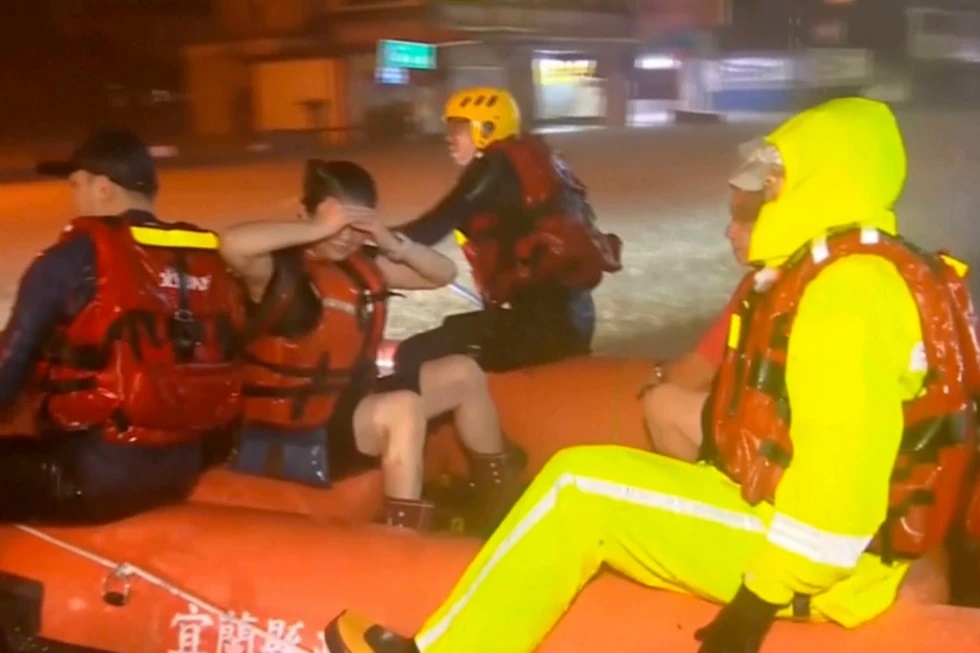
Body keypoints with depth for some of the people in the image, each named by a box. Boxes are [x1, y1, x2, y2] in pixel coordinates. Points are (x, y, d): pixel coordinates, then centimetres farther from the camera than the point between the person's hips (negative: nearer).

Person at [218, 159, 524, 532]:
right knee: (403, 408, -33)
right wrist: (319, 229, -34)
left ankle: (504, 507, 22)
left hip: (349, 406, 9)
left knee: (464, 374, 10)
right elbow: (233, 244, -40)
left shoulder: (362, 265, 6)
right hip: (286, 436, -9)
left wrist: (394, 244, -9)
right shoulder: (281, 269, -16)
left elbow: (443, 274, 10)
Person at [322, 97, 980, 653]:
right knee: (591, 490, 11)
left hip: (820, 562, -10)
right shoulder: (851, 271, 13)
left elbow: (844, 465, -28)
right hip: (793, 528, 10)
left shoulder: (850, 290, -21)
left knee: (580, 485, -13)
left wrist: (763, 597, -23)